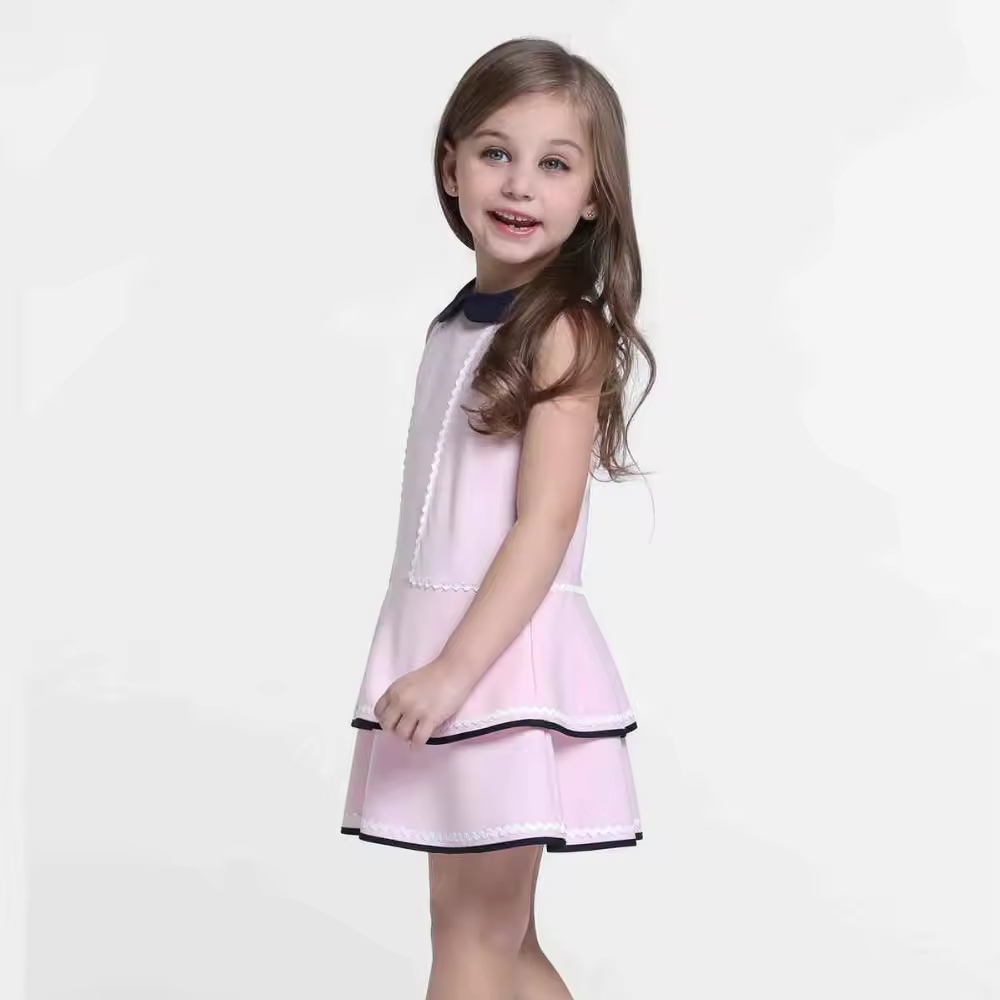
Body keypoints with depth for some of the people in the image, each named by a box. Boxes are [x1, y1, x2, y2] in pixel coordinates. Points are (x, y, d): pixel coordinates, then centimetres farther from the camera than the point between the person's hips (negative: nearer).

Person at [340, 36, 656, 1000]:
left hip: (505, 654, -8)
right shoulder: (458, 320, 11)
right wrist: (428, 664, 14)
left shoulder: (565, 331, -12)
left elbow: (545, 524, -18)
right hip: (442, 650, 8)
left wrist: (456, 668, -23)